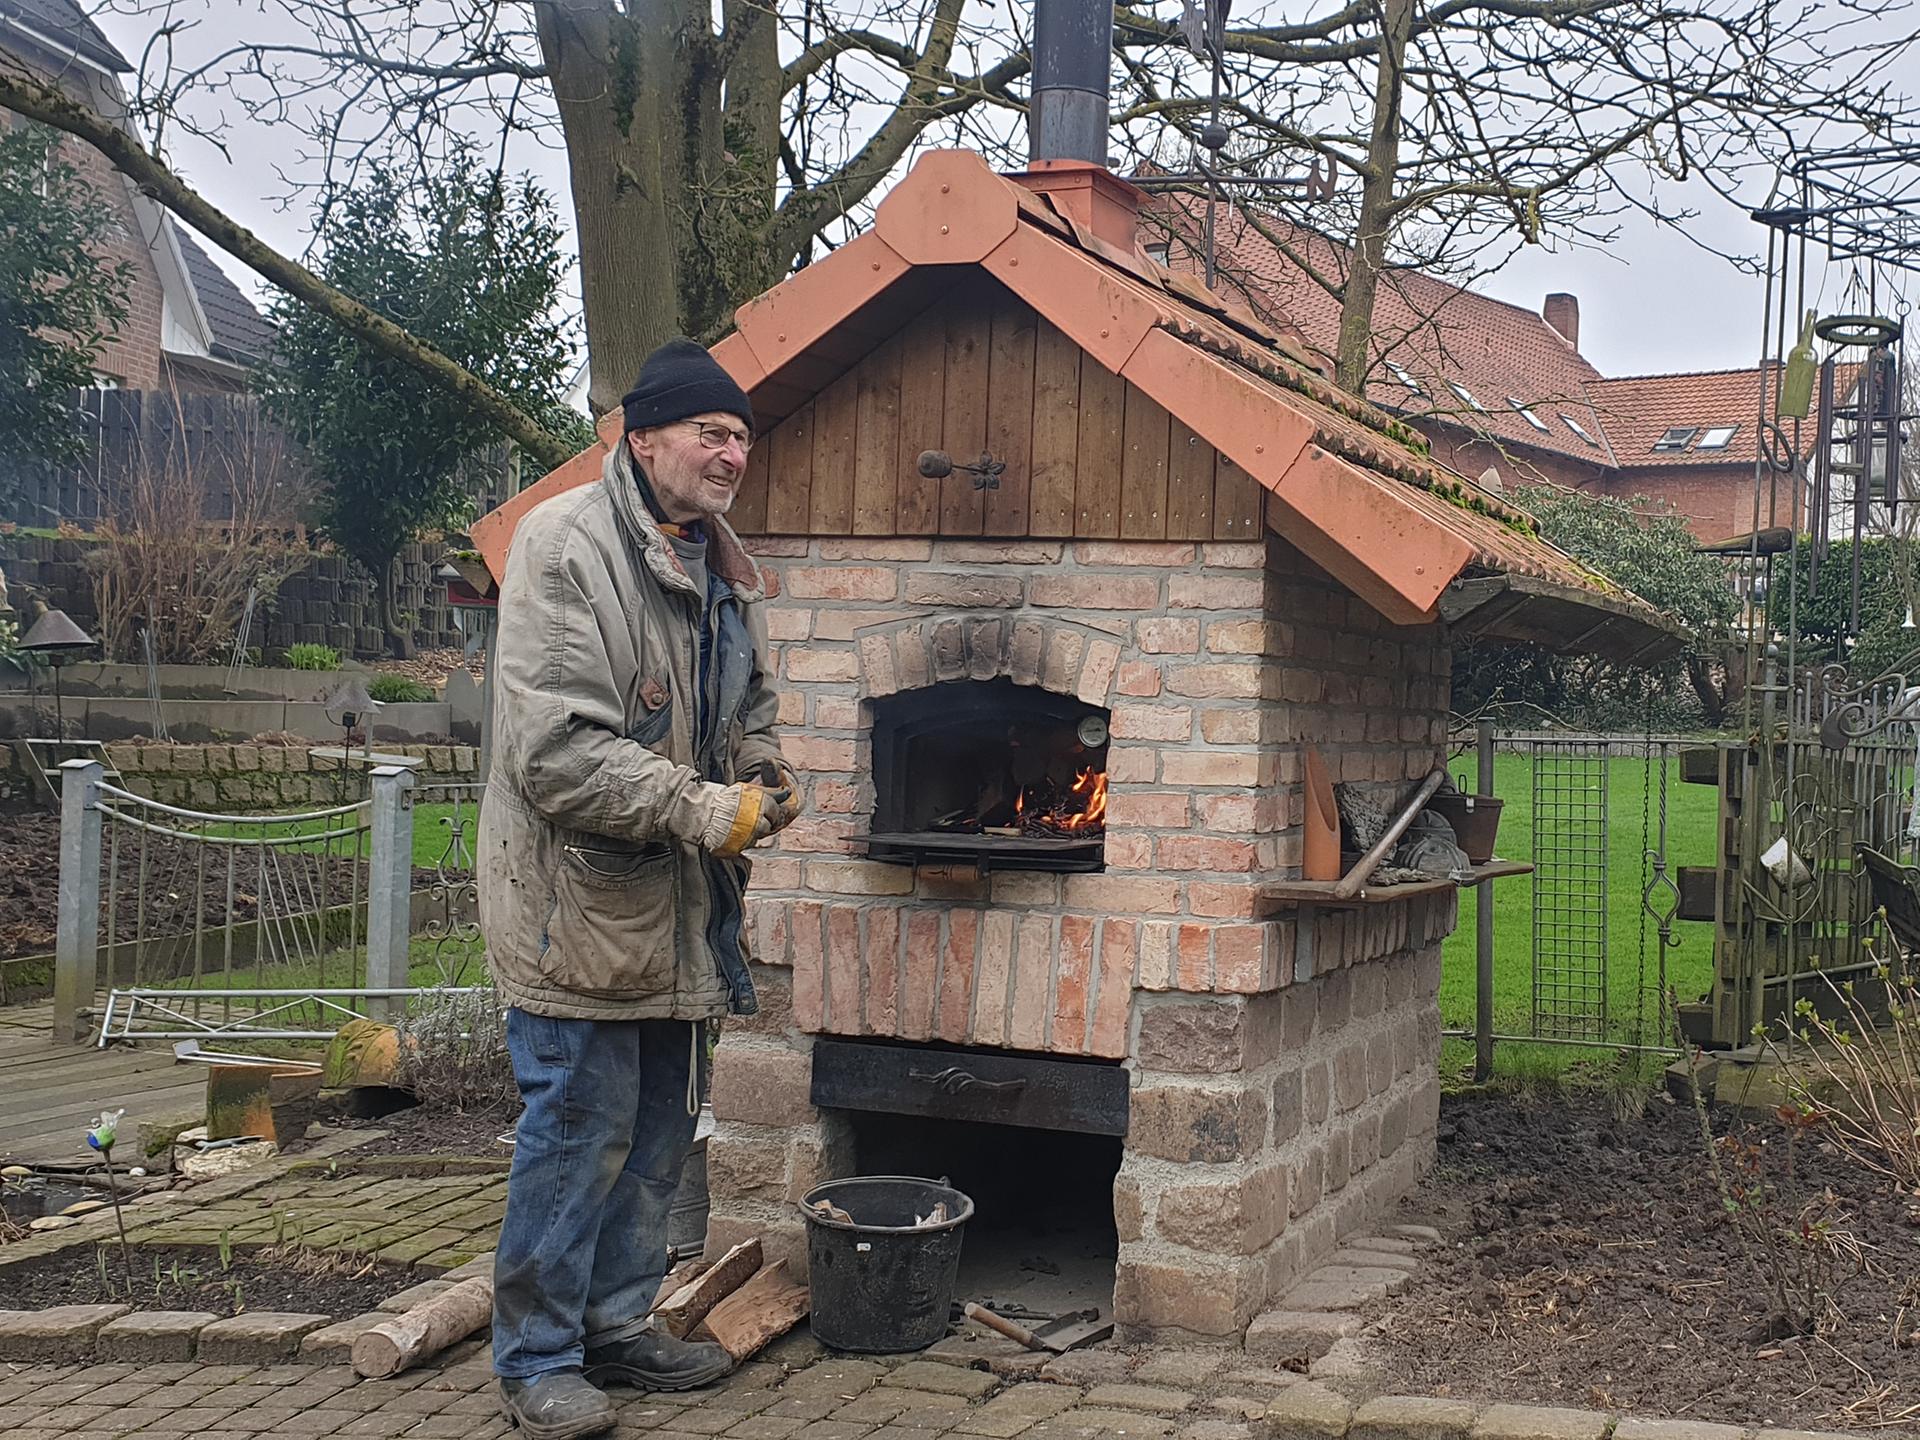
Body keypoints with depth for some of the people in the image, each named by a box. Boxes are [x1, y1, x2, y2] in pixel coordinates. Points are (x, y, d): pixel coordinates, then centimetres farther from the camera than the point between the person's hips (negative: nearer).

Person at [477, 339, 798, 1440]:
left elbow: (750, 706, 25)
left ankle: (618, 1326, 31)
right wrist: (702, 809, -23)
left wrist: (765, 779, 2)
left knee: (662, 1132, 16)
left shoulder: (727, 568, 12)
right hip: (582, 903, -8)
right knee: (579, 1132, -2)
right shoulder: (563, 545, -16)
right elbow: (556, 750, -23)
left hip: (681, 911, 9)